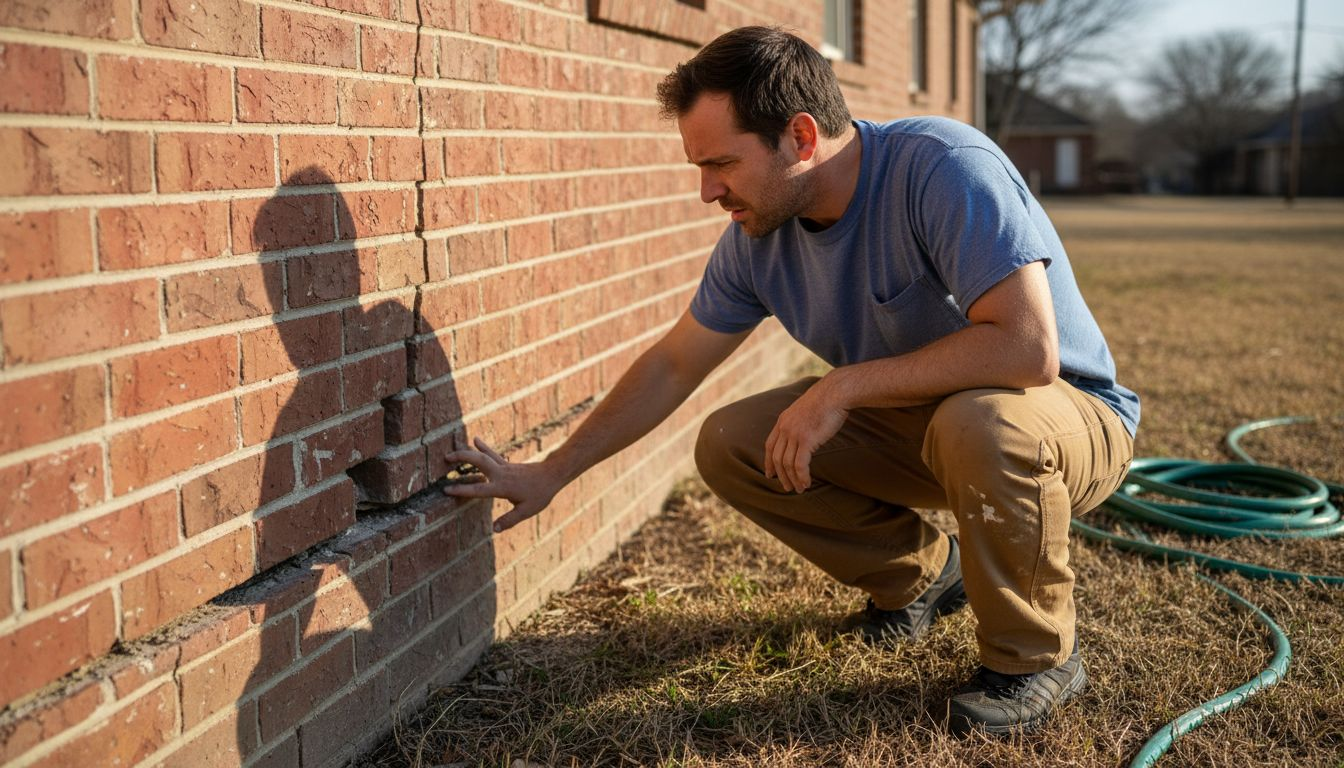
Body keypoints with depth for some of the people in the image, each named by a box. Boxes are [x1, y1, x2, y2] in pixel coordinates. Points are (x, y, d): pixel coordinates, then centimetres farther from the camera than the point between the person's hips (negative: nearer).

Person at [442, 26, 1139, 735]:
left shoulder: (943, 167, -29)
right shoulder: (757, 237, -8)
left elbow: (1028, 348, -38)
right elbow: (672, 365, 3)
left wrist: (842, 387, -31)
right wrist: (551, 473, 3)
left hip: (1072, 412, -6)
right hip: (919, 417, 6)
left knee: (979, 422, -40)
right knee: (728, 444, -8)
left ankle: (1037, 656, -12)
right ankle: (920, 573, 11)